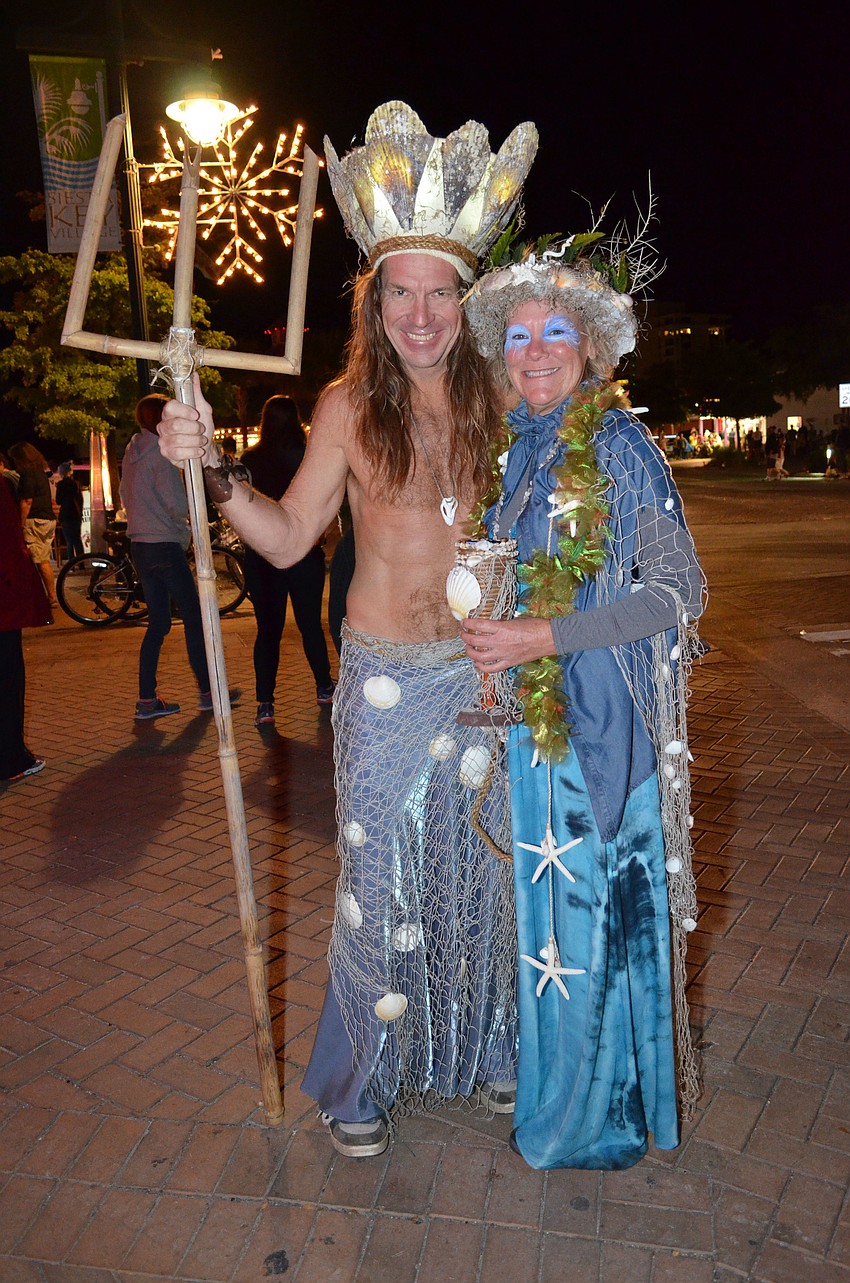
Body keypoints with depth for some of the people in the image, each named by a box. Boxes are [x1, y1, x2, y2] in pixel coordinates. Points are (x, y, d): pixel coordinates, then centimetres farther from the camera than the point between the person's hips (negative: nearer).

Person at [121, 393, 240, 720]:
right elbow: (178, 505, -17)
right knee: (193, 616, 1)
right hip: (165, 545, -8)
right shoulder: (161, 452, -12)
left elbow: (125, 498, 22)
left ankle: (146, 699, 10)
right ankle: (207, 691, 6)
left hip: (140, 544, 8)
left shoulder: (132, 453, 14)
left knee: (158, 622, 11)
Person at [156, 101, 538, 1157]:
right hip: (386, 674, -3)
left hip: (484, 668, 3)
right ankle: (364, 1079, 28)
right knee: (381, 873, 5)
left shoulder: (492, 400, 2)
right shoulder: (350, 405, -6)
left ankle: (481, 1050, 38)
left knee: (478, 861, 14)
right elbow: (288, 538, -4)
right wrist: (212, 470, -16)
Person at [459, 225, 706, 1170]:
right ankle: (544, 1077, 38)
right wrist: (484, 617, 5)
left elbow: (677, 593, -14)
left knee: (593, 900, 4)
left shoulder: (620, 446, -10)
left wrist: (545, 637, -19)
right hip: (523, 716, 6)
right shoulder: (509, 451, 10)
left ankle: (597, 1109, 27)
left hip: (600, 720, -6)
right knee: (539, 896, 17)